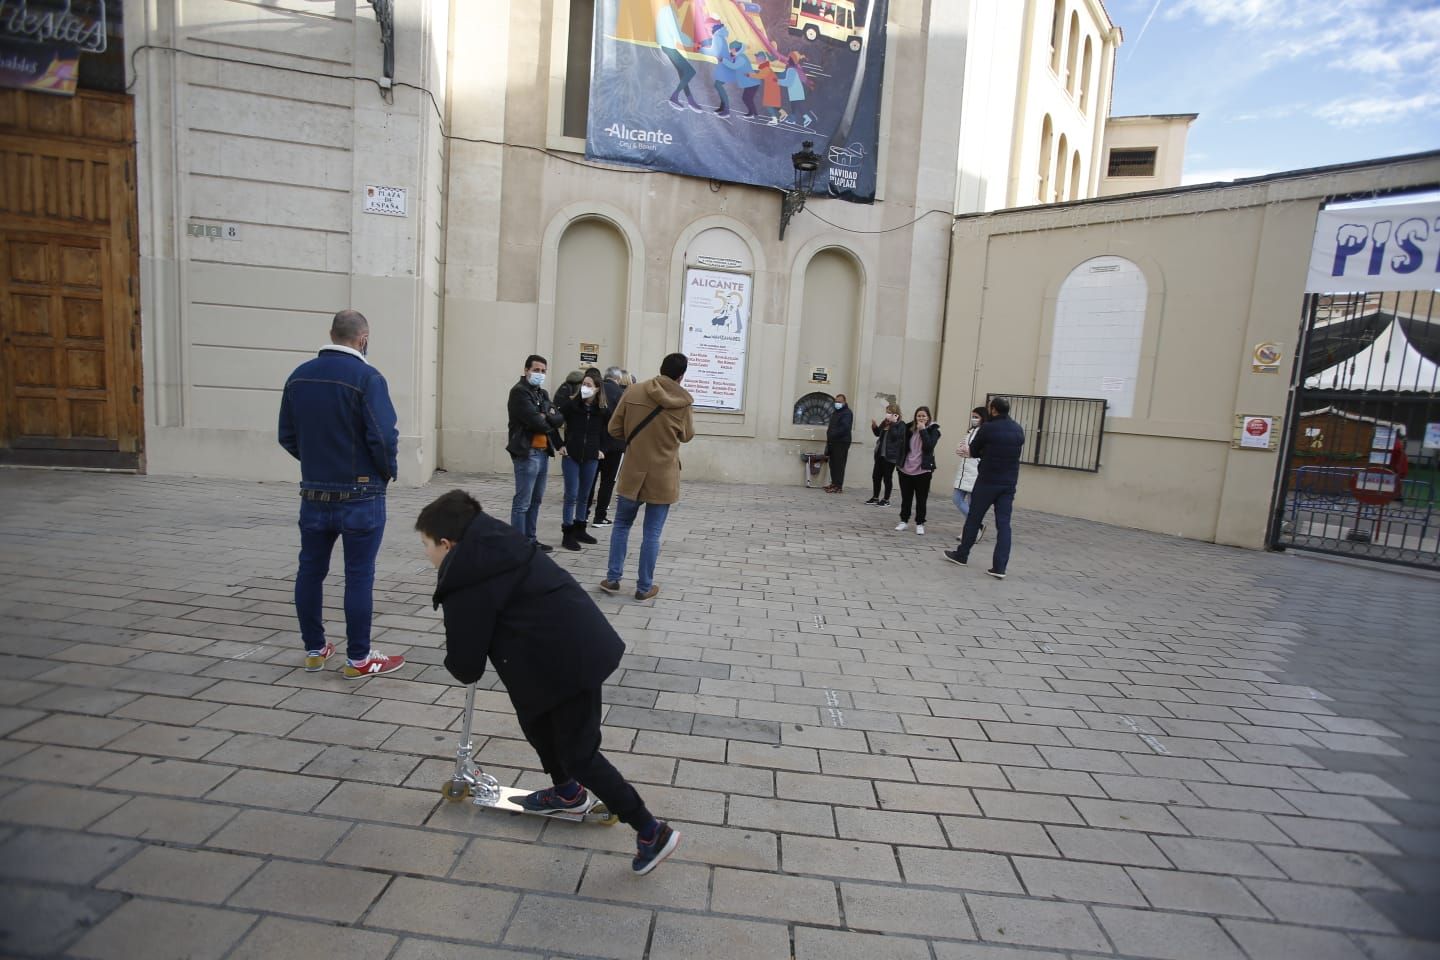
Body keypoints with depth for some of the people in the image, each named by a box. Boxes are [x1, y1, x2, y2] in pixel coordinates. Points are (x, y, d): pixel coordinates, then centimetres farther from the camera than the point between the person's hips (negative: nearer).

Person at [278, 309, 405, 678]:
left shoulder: (299, 376, 5)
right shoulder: (366, 377, -15)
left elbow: (287, 436, 9)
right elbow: (383, 437, -20)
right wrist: (389, 471, -2)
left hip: (313, 493, 6)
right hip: (360, 495, -6)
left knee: (310, 571, 16)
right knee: (358, 576, 2)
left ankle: (314, 650, 28)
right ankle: (358, 659, 11)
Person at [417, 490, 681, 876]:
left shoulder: (467, 585, -14)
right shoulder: (496, 546, 13)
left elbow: (465, 665, -6)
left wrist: (461, 666, 18)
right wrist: (469, 661, 15)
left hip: (570, 659, -10)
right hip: (580, 641, 10)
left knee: (578, 754, 3)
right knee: (534, 717, 28)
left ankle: (652, 831, 12)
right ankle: (567, 792, 48)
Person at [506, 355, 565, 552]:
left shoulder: (543, 393, 20)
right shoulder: (519, 392, -8)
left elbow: (558, 417, 8)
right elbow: (536, 422, -17)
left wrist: (546, 417, -11)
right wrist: (550, 421, 2)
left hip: (543, 451, 9)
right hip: (527, 453, -9)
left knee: (536, 500, 13)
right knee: (522, 502, -6)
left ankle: (530, 539, 21)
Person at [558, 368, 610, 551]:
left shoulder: (604, 408, -3)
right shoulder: (571, 403, -9)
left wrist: (602, 449, 7)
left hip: (591, 457, 3)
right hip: (571, 455, -3)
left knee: (584, 496, 13)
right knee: (571, 495, -1)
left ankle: (579, 530, 26)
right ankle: (567, 534, 7)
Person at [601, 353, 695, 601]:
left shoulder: (633, 392, -6)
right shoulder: (683, 401, -9)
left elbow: (614, 429, -1)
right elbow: (687, 436, 5)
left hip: (632, 471, 1)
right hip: (663, 476, -1)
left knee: (622, 525, 17)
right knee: (652, 533, 6)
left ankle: (612, 579, 20)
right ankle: (644, 587, 14)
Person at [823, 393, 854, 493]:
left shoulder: (847, 413, -8)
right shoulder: (835, 412, 21)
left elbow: (844, 428, -19)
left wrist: (832, 434, -19)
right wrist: (829, 436, 12)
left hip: (842, 442, -9)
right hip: (833, 442, 9)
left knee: (839, 464, -10)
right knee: (833, 463, 9)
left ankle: (839, 486, -10)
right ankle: (834, 483, 16)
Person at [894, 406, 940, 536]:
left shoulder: (933, 430, -2)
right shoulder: (910, 428, 6)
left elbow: (929, 446, -19)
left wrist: (923, 430, -16)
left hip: (923, 470, -3)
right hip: (906, 468, 3)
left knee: (921, 499, 4)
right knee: (906, 497, 11)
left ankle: (920, 524, 14)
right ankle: (904, 521, 24)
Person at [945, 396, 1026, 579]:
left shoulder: (987, 428, -11)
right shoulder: (1019, 430, 7)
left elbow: (974, 451, 0)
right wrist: (972, 453, 23)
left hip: (987, 481, -4)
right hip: (1009, 483, 4)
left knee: (974, 518, 10)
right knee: (1003, 524, 1)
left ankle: (961, 555, 24)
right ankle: (999, 567, -4)